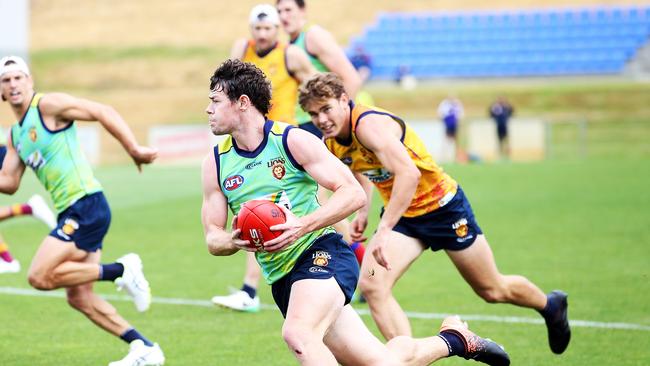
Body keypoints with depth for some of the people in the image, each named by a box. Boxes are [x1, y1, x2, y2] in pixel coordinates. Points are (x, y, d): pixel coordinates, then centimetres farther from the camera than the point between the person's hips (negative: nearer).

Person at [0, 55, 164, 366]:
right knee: (79, 297, 6)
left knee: (40, 277, -16)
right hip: (71, 213, 9)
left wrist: (134, 150, -16)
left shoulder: (48, 105, -5)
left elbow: (103, 112, -9)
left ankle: (121, 270, -7)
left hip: (86, 206, -9)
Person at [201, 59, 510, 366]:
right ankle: (453, 340, 31)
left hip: (321, 253, -5)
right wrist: (235, 241, -16)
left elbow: (353, 193, -9)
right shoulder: (215, 163, 6)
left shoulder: (293, 140, -7)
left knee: (298, 334, -35)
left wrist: (301, 226, -23)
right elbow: (212, 239, 8)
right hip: (281, 280, 5)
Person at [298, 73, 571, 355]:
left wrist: (384, 230, -47)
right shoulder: (331, 141, -6)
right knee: (371, 285, -18)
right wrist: (363, 211, 2)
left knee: (493, 290, 11)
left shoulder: (369, 124, -31)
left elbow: (409, 174, -44)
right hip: (401, 214, 7)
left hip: (442, 206, -6)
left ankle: (550, 305, 41)